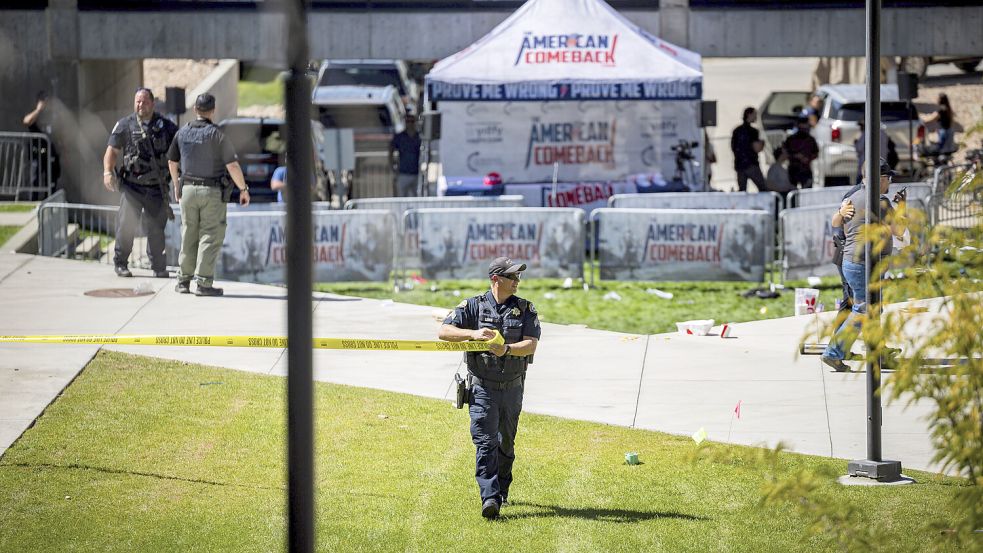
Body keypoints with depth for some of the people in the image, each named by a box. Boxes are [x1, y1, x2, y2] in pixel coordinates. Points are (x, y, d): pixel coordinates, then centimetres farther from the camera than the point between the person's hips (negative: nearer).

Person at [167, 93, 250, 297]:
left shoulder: (182, 133, 2)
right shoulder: (216, 134, -13)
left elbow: (172, 162, 14)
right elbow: (232, 165, -14)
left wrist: (177, 184, 30)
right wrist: (244, 189, -2)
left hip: (188, 188, 5)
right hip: (212, 192, -5)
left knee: (188, 236, 14)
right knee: (210, 236, 0)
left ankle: (184, 280, 17)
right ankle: (203, 282, -4)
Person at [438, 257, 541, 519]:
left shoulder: (525, 309, 3)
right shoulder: (474, 306, -2)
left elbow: (531, 344, -9)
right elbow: (444, 332, -10)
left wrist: (506, 349, -28)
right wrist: (472, 333, -26)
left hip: (512, 388, 3)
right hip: (483, 388, -3)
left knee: (506, 443, 14)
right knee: (485, 443, -14)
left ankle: (501, 490, 32)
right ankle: (489, 498, -22)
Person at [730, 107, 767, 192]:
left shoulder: (736, 131, 11)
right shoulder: (752, 131, -11)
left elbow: (732, 148, 18)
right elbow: (757, 149, -15)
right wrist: (762, 143, 4)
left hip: (739, 164, 7)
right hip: (751, 165, -7)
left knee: (742, 190, 6)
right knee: (763, 188, 0)